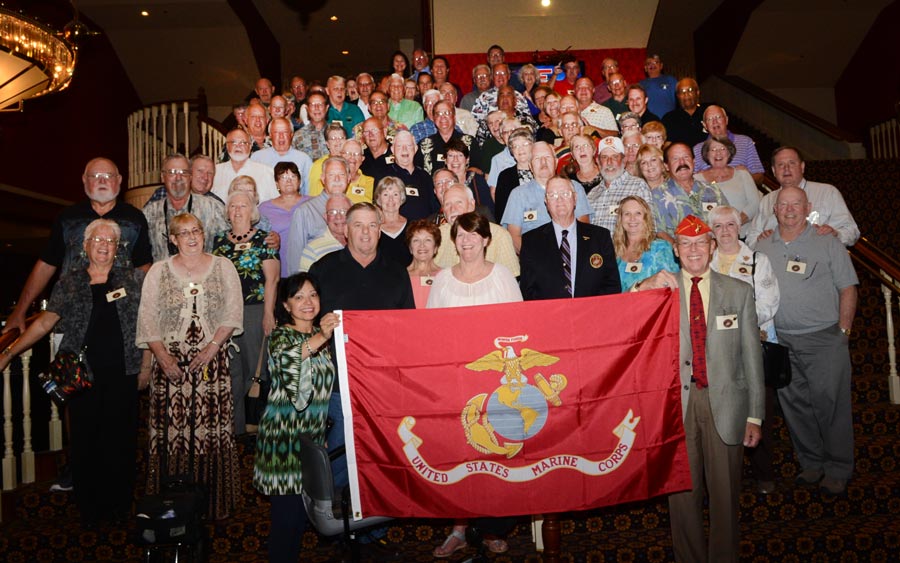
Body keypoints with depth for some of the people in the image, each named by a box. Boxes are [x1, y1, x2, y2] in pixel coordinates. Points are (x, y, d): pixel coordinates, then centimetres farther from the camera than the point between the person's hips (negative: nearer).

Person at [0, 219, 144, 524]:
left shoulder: (134, 278, 4)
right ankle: (88, 508, 20)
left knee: (120, 441, 5)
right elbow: (45, 322, 5)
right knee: (84, 440, 5)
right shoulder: (69, 283, 6)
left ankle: (119, 506, 20)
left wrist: (146, 365, 2)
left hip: (122, 375, 0)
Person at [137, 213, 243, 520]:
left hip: (213, 362, 0)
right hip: (171, 362, 1)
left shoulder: (223, 267, 7)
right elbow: (147, 318, 3)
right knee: (171, 428, 0)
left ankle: (215, 500, 10)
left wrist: (212, 347, -10)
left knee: (212, 429, -1)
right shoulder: (159, 271, 8)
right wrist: (163, 356, -8)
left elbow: (233, 312, 1)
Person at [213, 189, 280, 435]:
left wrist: (268, 314, -11)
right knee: (230, 371, 9)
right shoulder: (219, 241, 13)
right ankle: (234, 427, 20)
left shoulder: (264, 239, -1)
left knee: (255, 367, -1)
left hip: (255, 311, -4)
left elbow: (271, 279, -6)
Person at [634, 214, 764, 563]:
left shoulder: (739, 292, 7)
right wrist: (642, 289, -20)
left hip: (724, 403, 1)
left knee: (725, 493, 11)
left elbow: (751, 355, 5)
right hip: (677, 403, 0)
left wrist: (755, 415, 2)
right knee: (682, 492, 9)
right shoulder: (659, 291, 6)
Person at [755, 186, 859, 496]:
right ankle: (812, 464, 25)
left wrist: (843, 331, -5)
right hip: (780, 341, 3)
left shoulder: (828, 243, 2)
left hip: (824, 339, -3)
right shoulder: (762, 248, 10)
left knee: (830, 403, 0)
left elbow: (848, 288, 1)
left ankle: (838, 470, 15)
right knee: (794, 404, 9)